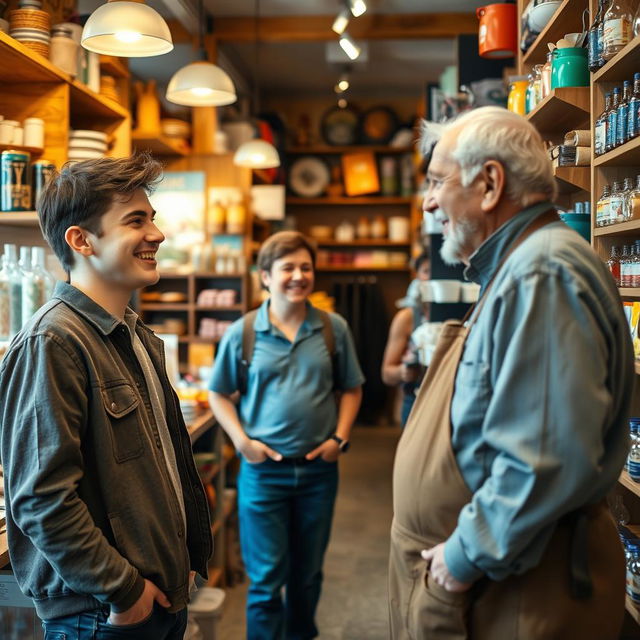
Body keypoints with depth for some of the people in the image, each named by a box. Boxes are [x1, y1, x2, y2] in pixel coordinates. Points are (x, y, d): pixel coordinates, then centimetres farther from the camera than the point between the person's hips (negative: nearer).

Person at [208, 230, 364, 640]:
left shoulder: (334, 329, 0)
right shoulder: (242, 333, -5)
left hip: (319, 468, 2)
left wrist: (339, 438, -4)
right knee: (266, 579, 5)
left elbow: (351, 389, 8)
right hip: (263, 471, -2)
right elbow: (219, 395, 3)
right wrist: (243, 442, -9)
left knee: (308, 572, 18)